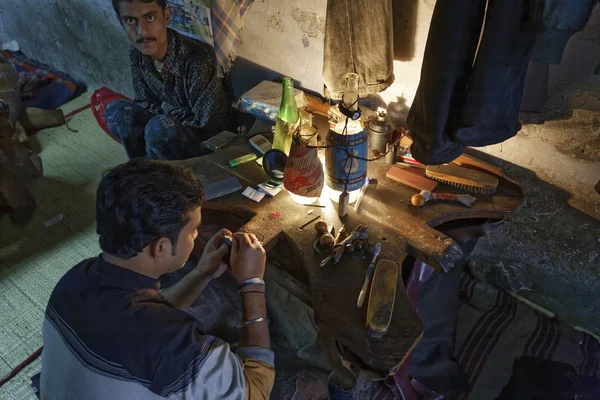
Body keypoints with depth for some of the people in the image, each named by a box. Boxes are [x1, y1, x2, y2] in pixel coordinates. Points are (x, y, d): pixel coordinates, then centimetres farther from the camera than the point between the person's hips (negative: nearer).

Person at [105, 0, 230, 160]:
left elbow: (205, 125, -28)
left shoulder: (198, 58, -30)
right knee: (115, 110, -4)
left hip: (207, 139, -7)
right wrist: (167, 109, -16)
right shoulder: (137, 54, -7)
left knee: (159, 127, -33)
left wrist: (165, 108, -15)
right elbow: (146, 104, 5)